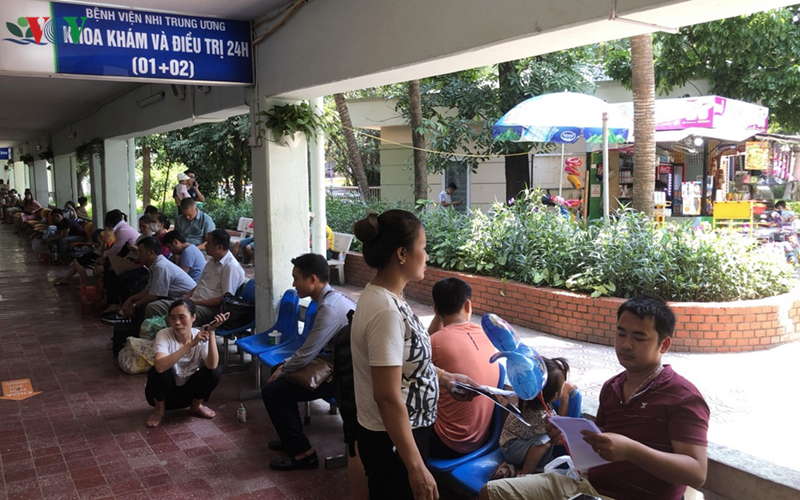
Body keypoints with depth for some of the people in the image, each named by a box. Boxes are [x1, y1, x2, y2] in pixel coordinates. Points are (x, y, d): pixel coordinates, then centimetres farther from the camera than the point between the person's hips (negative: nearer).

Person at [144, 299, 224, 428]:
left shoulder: (201, 336, -15)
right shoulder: (163, 335, -22)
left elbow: (212, 366, -32)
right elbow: (160, 366, -41)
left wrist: (211, 332, -38)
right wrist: (191, 344, -46)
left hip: (189, 391, 2)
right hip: (165, 394, -2)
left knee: (216, 371, -23)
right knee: (157, 371, -32)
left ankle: (196, 405, 5)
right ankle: (160, 410, -2)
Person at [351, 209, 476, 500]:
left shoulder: (382, 296, 3)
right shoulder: (386, 311, -27)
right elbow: (388, 397, -27)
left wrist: (443, 377, 12)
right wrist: (416, 467, -24)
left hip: (397, 433, 9)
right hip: (392, 441, -9)